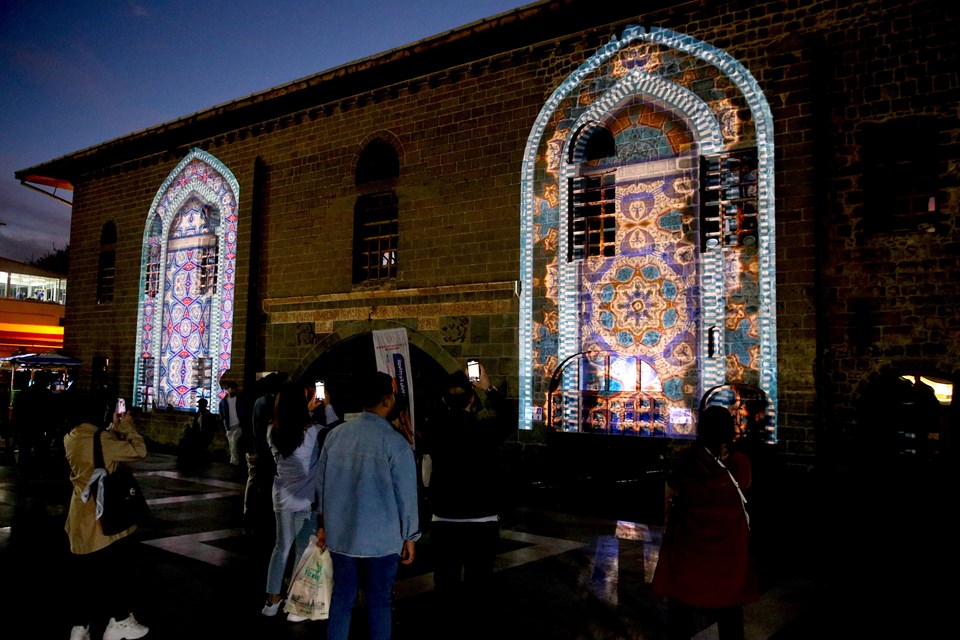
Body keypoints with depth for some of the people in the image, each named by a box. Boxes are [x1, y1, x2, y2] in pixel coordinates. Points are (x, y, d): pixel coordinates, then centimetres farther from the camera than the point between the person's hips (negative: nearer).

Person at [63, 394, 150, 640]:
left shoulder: (71, 439, 2)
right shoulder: (100, 440, -23)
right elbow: (139, 450, -22)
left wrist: (115, 428, 12)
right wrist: (127, 425, -10)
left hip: (82, 518, 7)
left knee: (88, 573, 18)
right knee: (117, 569, 11)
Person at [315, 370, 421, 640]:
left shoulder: (335, 434, -2)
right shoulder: (396, 442, -16)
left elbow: (322, 483, 6)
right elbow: (406, 496, -12)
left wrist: (323, 524, 18)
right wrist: (410, 537, 1)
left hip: (340, 534, 4)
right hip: (381, 539, -4)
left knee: (342, 597, 16)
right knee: (379, 601, 9)